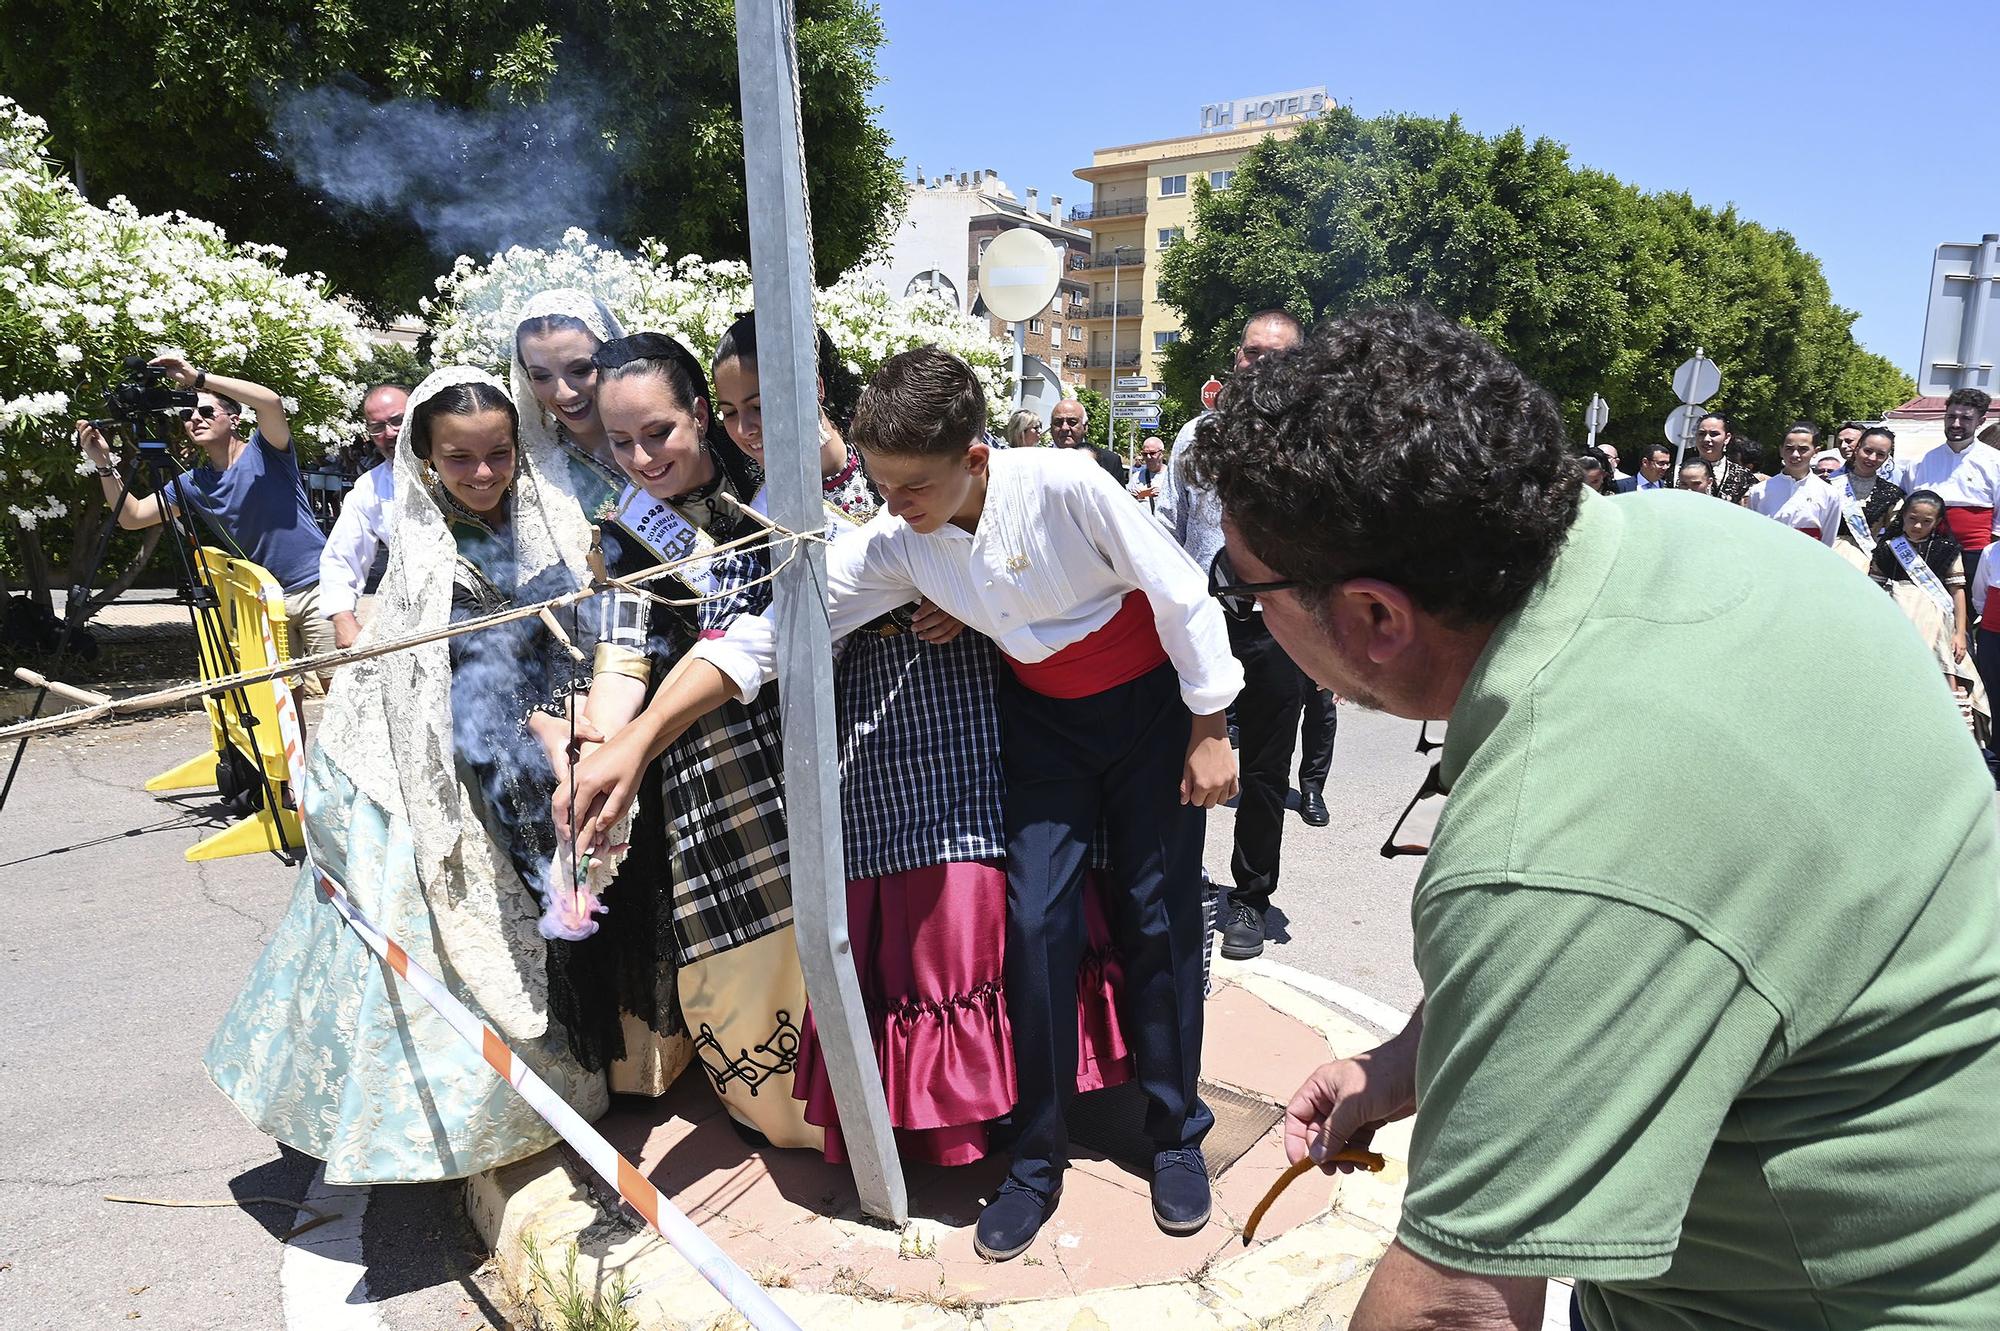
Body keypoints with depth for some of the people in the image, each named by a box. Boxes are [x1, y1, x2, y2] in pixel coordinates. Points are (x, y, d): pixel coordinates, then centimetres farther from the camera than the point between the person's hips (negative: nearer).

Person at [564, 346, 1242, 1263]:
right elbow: (764, 633, -21)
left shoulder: (1062, 485, -29)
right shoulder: (890, 545, -17)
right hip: (1044, 716, 3)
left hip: (1149, 702, -3)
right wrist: (634, 742, -29)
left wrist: (1209, 733, -12)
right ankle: (1037, 1156, 13)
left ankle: (1176, 1136, 23)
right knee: (1035, 917, -4)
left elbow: (1182, 597, -18)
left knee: (1159, 918, 3)